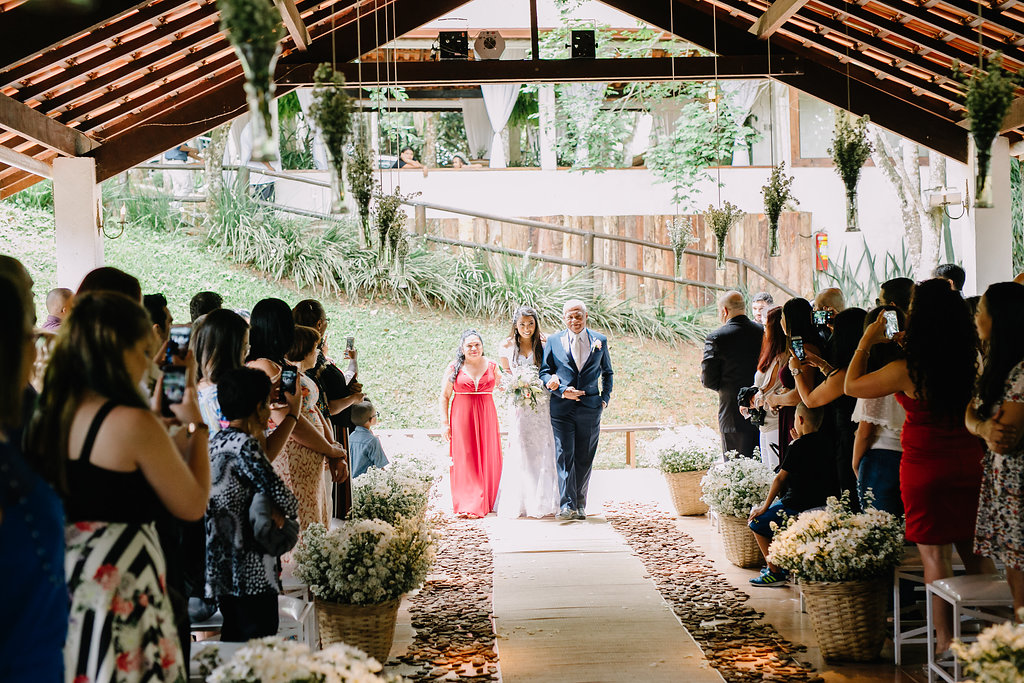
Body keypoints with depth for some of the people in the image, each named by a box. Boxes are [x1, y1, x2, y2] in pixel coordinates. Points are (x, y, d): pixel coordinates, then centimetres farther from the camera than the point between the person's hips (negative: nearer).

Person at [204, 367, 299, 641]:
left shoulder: (216, 441, 10)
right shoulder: (244, 445, -18)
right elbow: (284, 500, -20)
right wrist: (282, 512, -1)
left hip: (221, 568, 10)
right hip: (252, 572, -10)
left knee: (233, 639, 17)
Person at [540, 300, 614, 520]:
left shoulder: (600, 341, 9)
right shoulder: (553, 341, 6)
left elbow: (607, 372, 19)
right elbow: (544, 372, 7)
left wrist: (605, 397, 6)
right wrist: (562, 391, -9)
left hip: (590, 407, 1)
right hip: (562, 408, -1)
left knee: (584, 459, 5)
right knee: (564, 456, -10)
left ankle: (580, 505, 15)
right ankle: (567, 505, -13)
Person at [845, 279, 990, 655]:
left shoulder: (907, 371, -16)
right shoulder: (973, 362, -3)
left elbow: (852, 386, -2)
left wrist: (866, 343, 11)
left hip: (925, 466, -5)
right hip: (969, 463, 5)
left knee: (935, 554, 2)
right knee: (973, 551, 14)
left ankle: (945, 638, 6)